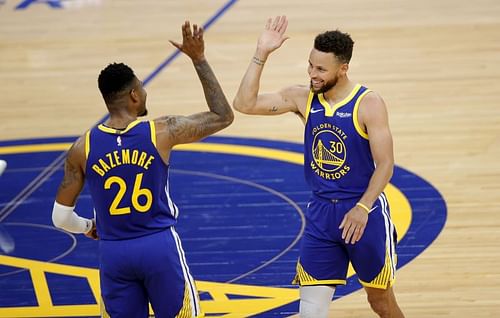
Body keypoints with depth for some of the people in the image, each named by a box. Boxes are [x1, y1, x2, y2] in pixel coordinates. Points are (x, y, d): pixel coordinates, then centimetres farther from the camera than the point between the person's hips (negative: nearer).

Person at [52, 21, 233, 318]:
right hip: (160, 247, -2)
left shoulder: (83, 148, -4)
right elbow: (223, 116, 2)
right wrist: (199, 59, 4)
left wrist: (88, 227, 25)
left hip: (113, 253, 2)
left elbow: (61, 217, 1)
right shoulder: (161, 132, -10)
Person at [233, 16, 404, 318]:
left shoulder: (368, 103, -13)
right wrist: (261, 54, -13)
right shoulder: (303, 98, -1)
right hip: (321, 212, 4)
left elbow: (385, 165, -15)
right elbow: (244, 104, -7)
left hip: (365, 212, -3)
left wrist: (362, 208, -27)